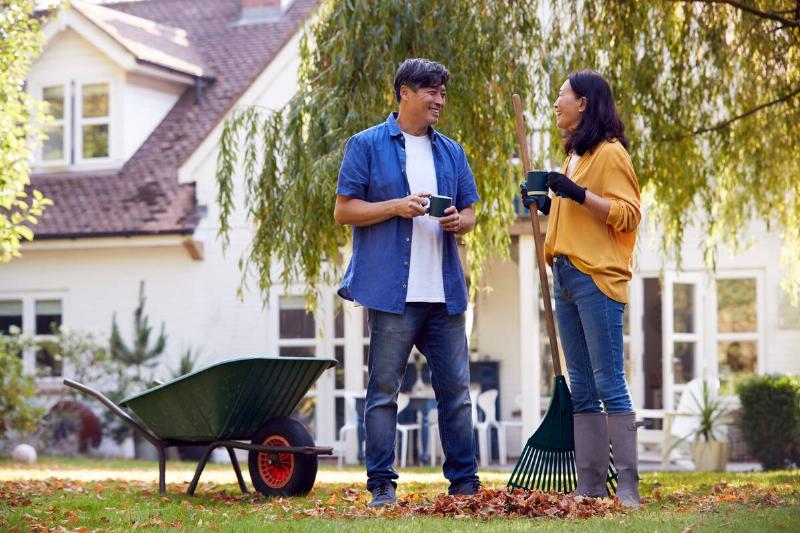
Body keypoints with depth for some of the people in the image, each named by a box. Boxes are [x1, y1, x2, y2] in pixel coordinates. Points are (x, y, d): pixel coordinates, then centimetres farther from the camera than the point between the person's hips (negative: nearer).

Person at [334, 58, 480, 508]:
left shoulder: (452, 151, 17)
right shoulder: (367, 145, 1)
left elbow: (470, 213, 20)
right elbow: (344, 210, -2)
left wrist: (458, 221, -3)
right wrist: (397, 206, -14)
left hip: (445, 292, 5)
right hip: (392, 290, -5)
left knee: (456, 387, 7)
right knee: (384, 390, 0)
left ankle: (465, 482, 15)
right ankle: (382, 485, 6)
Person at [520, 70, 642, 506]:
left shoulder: (610, 153, -5)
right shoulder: (575, 155, 21)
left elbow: (627, 215, -13)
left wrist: (577, 193, -20)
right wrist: (549, 205, 15)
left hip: (597, 278, -9)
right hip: (566, 276, 9)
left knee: (609, 383, -9)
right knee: (581, 387, 8)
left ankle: (628, 487, -6)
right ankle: (590, 486, 10)